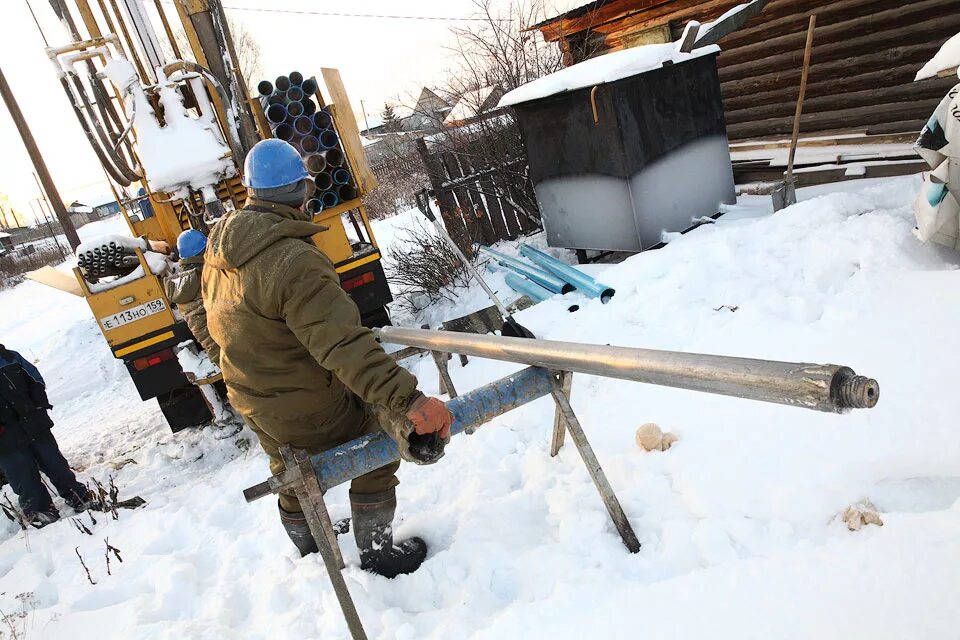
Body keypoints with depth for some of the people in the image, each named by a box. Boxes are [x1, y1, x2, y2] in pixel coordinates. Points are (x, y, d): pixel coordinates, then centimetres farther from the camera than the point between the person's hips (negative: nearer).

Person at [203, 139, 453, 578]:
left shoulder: (220, 249, -2)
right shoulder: (294, 261, -31)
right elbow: (344, 346, -40)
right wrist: (404, 400, -44)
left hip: (253, 402, 9)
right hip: (307, 408, -8)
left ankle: (313, 557, 52)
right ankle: (377, 553, 30)